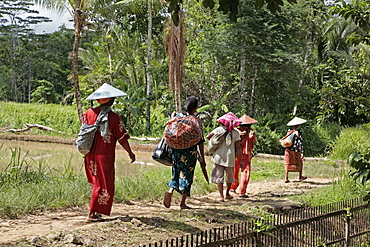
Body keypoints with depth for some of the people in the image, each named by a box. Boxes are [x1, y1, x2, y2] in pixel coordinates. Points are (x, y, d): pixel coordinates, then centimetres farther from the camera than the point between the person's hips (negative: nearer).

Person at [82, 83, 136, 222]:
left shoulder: (89, 113, 1)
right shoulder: (113, 117, -11)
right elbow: (122, 138, -7)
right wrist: (130, 152, 6)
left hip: (90, 156, 5)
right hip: (105, 156, -5)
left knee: (95, 182, 17)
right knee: (104, 185, 2)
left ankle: (96, 211, 23)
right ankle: (92, 213, -1)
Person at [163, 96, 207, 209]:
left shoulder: (177, 117, 3)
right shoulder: (197, 120, -7)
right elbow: (200, 140, -6)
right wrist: (202, 158, 0)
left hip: (176, 149, 4)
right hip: (190, 152, -4)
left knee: (177, 173, 17)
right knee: (187, 175, 5)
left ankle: (170, 191, -9)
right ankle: (183, 203, 8)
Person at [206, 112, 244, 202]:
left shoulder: (219, 129, -1)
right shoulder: (236, 133, -1)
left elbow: (207, 137, 6)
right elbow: (238, 148, -4)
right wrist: (241, 161, -1)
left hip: (219, 157, -1)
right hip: (230, 157, 1)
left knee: (219, 177, 3)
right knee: (229, 177, 19)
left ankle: (221, 196, -3)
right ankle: (227, 194, 30)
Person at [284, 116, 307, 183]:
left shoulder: (289, 131, 0)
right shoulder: (298, 132, -15)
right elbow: (300, 143, -17)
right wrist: (302, 153, -16)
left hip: (288, 150, 4)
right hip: (296, 150, -4)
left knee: (288, 164, 6)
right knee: (299, 163, 17)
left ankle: (286, 178, 0)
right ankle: (300, 176, 31)